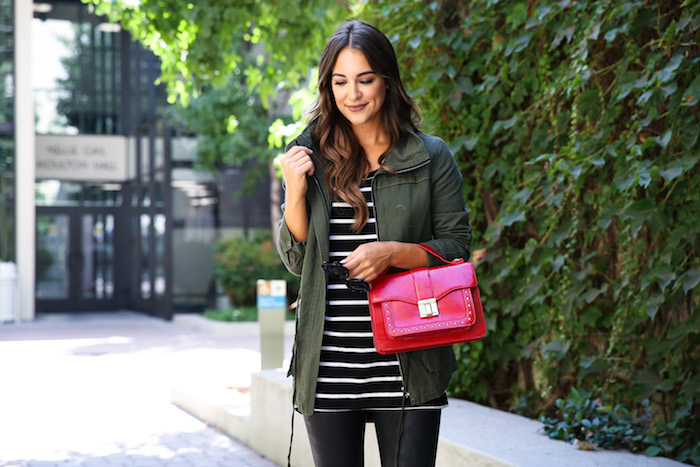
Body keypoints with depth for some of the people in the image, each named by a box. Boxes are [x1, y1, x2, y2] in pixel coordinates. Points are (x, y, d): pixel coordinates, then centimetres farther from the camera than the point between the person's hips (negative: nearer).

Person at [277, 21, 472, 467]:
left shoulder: (430, 157, 3)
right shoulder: (311, 157, 8)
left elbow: (457, 248, 2)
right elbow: (296, 259, 9)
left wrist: (392, 253, -14)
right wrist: (295, 191, -6)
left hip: (406, 367, -1)